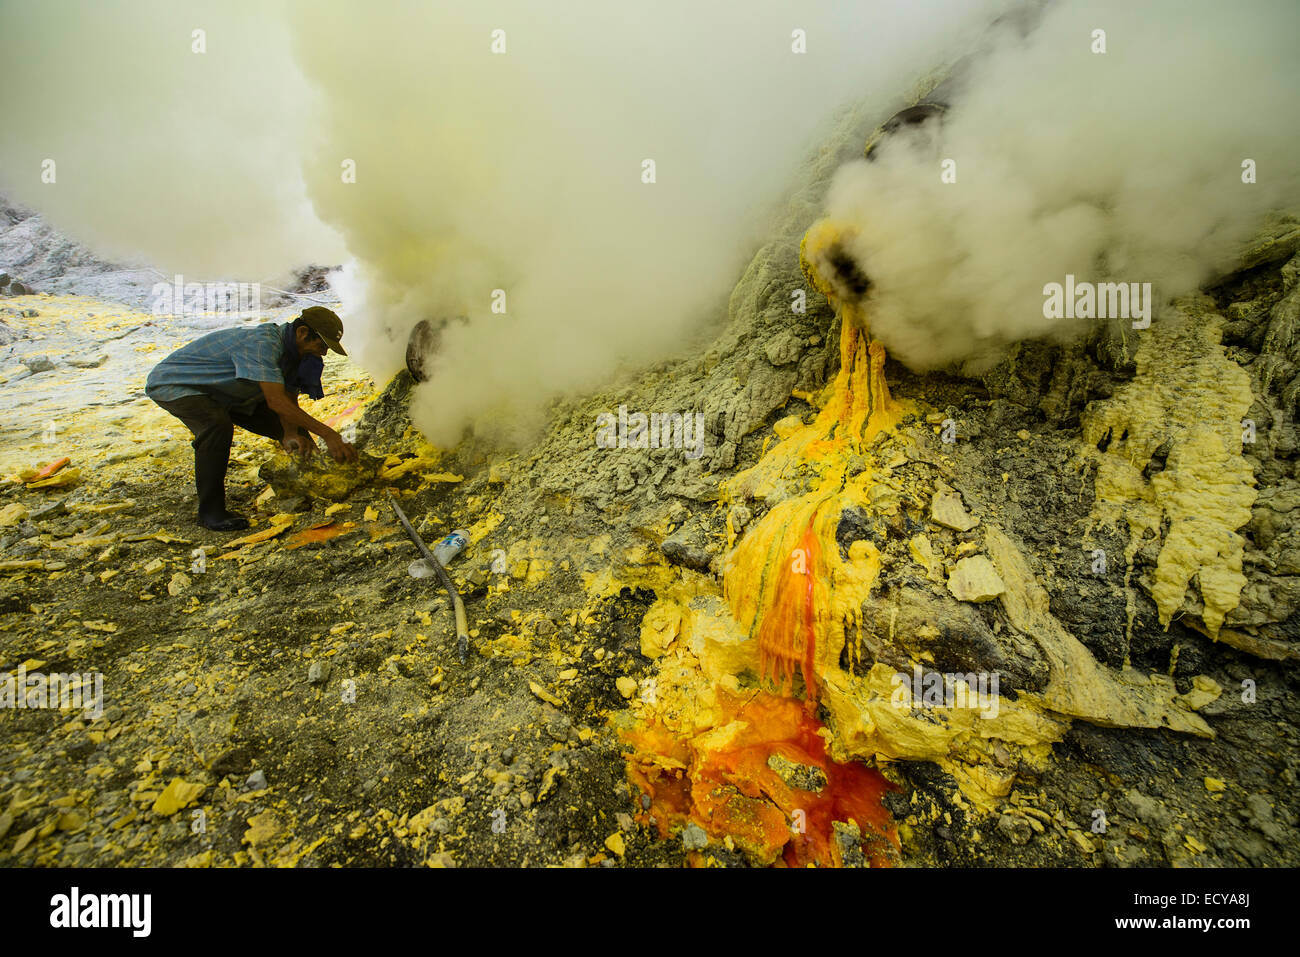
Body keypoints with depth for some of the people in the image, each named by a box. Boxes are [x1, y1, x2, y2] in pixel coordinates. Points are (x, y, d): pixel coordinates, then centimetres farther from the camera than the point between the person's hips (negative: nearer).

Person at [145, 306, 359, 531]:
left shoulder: (291, 350, -6)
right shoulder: (260, 343, -35)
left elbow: (289, 400, -10)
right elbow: (276, 401, -44)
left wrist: (291, 434, -29)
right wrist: (327, 433, -47)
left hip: (218, 391, 9)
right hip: (172, 382, -8)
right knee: (218, 425, -38)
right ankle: (210, 511, -25)